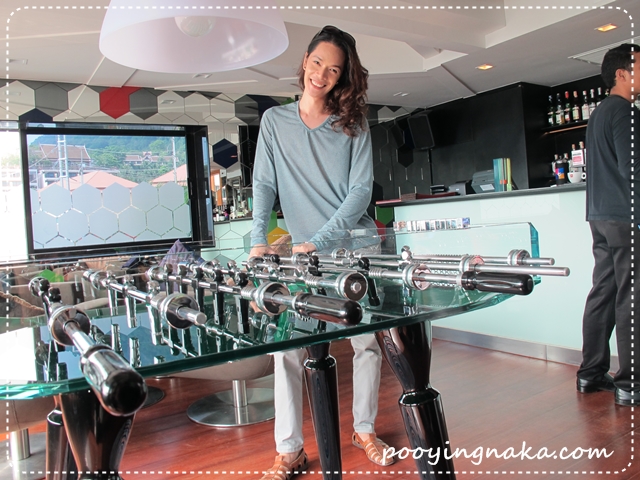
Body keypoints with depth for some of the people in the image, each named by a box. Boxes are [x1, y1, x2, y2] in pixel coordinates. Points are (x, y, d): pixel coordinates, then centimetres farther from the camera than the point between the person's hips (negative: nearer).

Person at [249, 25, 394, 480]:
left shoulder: (353, 125, 3)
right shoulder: (275, 121, 7)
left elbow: (361, 191, -5)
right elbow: (264, 184, 0)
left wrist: (318, 241, -16)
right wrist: (259, 240, -15)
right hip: (303, 253, 0)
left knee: (368, 339, 5)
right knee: (287, 345, -6)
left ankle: (365, 429, 26)